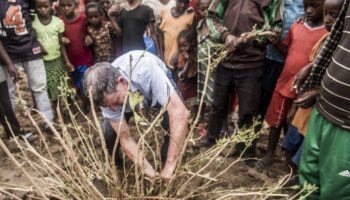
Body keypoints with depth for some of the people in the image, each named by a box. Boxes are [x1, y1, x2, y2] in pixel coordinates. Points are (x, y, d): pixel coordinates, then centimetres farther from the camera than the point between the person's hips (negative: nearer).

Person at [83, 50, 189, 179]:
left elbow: (181, 112, -50)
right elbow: (125, 137, -27)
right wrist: (150, 172, -37)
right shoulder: (107, 94, -32)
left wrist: (169, 167, -48)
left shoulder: (145, 69, -46)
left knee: (174, 127, -25)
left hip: (159, 87, -1)